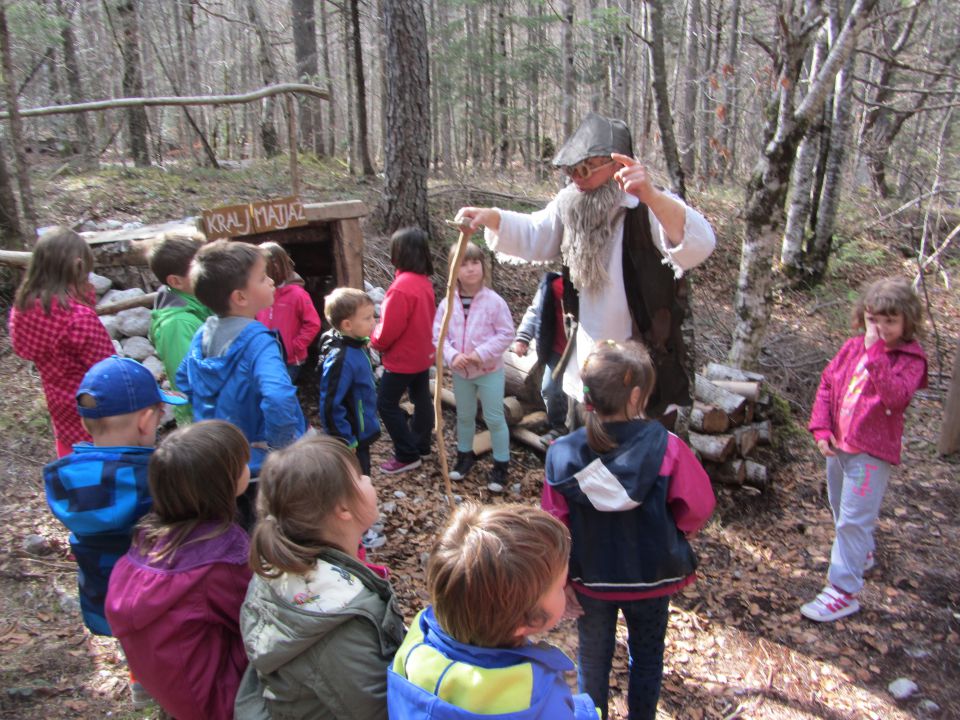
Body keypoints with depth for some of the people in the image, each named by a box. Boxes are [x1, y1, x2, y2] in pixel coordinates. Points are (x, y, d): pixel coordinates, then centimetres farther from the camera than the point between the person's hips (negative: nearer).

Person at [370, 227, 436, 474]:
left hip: (402, 358, -9)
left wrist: (375, 342, -2)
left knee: (386, 403, 1)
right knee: (421, 398, 18)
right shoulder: (424, 281, 3)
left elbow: (389, 328, -23)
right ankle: (421, 446, 32)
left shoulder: (402, 287, -26)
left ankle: (407, 456, 5)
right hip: (422, 354, 9)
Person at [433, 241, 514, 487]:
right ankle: (465, 455, 41)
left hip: (490, 370, -3)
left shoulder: (494, 301, -16)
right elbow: (438, 335, -4)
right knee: (464, 416, 21)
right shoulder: (447, 304, -7)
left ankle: (501, 464, 18)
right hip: (460, 371, 4)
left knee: (494, 418, 4)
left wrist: (482, 353, -21)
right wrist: (452, 356, -20)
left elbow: (506, 334, -13)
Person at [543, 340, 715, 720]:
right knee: (647, 657, 25)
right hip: (652, 576, 0)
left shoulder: (562, 454, -21)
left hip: (590, 578, 1)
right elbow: (698, 507, -13)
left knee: (593, 659, 23)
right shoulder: (666, 448, -25)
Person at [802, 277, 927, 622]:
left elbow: (895, 397, -29)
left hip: (871, 453, -7)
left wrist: (876, 353, -32)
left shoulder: (911, 358, -12)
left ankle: (843, 591, 2)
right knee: (842, 509, 25)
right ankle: (862, 553, 50)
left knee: (853, 520, -6)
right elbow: (827, 384, 6)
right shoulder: (853, 347, 2)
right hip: (838, 445, 7)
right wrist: (821, 428, -3)